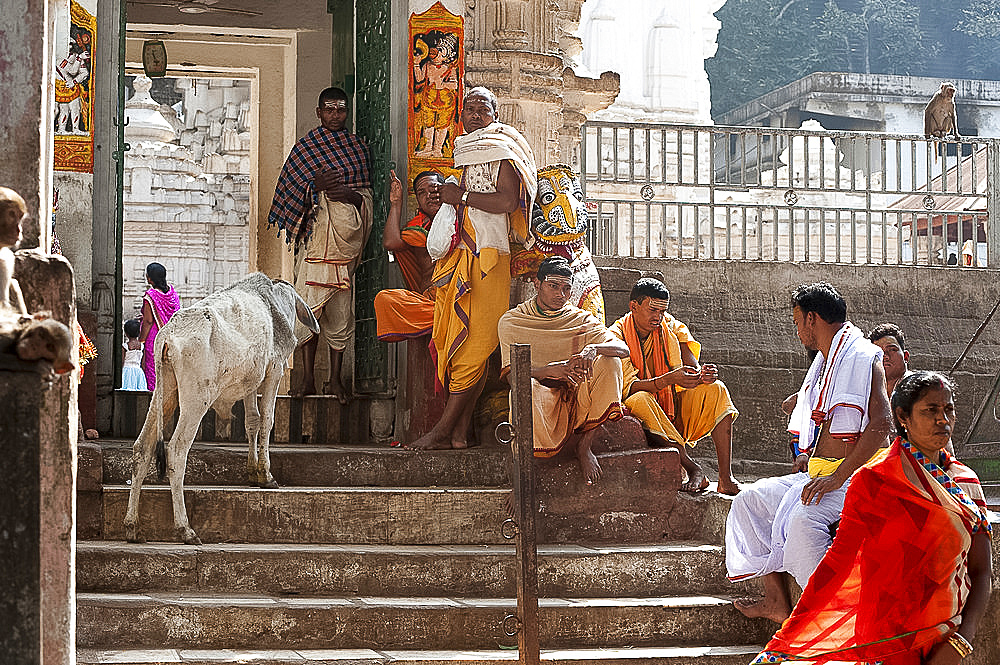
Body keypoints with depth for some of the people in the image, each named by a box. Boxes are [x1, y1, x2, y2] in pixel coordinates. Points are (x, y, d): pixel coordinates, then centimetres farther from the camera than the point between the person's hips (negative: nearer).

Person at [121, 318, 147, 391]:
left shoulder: (125, 346, -5)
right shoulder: (142, 346, 5)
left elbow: (122, 363, -4)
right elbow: (143, 363, 7)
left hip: (127, 369, -3)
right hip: (138, 371, 3)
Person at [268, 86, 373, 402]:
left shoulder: (358, 147, 16)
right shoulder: (305, 147, 9)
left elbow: (367, 196, 15)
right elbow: (292, 193, 7)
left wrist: (350, 194, -6)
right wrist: (316, 184, -11)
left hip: (346, 234, 2)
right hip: (316, 232, -2)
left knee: (341, 308, 1)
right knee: (310, 304, -9)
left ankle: (336, 378, 6)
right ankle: (308, 378, -5)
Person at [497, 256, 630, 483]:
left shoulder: (581, 319, 6)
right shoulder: (511, 321, 1)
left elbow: (623, 348, -6)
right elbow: (513, 370, -11)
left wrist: (593, 349, -30)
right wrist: (551, 370, -31)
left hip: (576, 397, 3)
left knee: (608, 361, -22)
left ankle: (585, 444, -17)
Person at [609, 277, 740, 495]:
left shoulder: (671, 328, 1)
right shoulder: (617, 336, -13)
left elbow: (693, 369, -4)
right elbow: (629, 387, -23)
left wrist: (705, 375, -30)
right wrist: (669, 379, -39)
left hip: (674, 409, 5)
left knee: (715, 389, -17)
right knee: (639, 400, -37)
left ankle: (726, 476, -25)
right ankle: (692, 469, -33)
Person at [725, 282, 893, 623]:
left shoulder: (862, 357, -11)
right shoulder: (824, 363, 21)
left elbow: (881, 423, -24)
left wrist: (836, 477, -28)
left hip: (855, 476, -10)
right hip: (821, 474, 10)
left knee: (804, 518, -35)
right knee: (749, 500, 6)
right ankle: (777, 601, 1)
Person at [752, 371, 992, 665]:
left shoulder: (967, 481, 8)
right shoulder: (872, 479, -6)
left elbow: (981, 572, 6)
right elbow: (840, 558, -7)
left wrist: (965, 635, -9)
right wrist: (788, 634, -11)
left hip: (947, 629, 4)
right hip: (889, 637, -4)